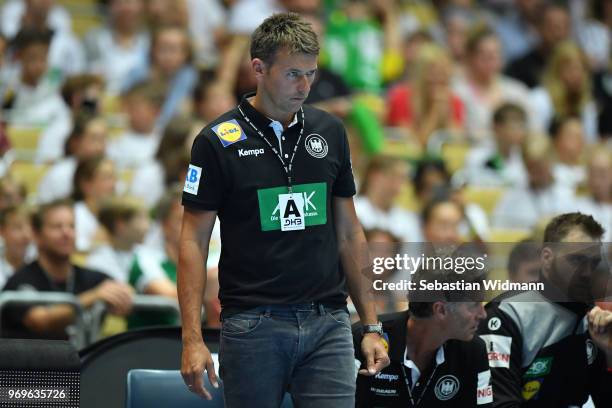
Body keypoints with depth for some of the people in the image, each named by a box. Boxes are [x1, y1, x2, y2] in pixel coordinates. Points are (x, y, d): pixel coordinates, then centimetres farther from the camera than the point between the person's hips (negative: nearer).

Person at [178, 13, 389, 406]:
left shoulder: (330, 133, 8)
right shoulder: (219, 141, -5)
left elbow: (349, 233, 13)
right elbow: (195, 241, -4)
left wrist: (371, 325, 8)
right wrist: (193, 339, -12)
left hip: (326, 325, 3)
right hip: (253, 326, -3)